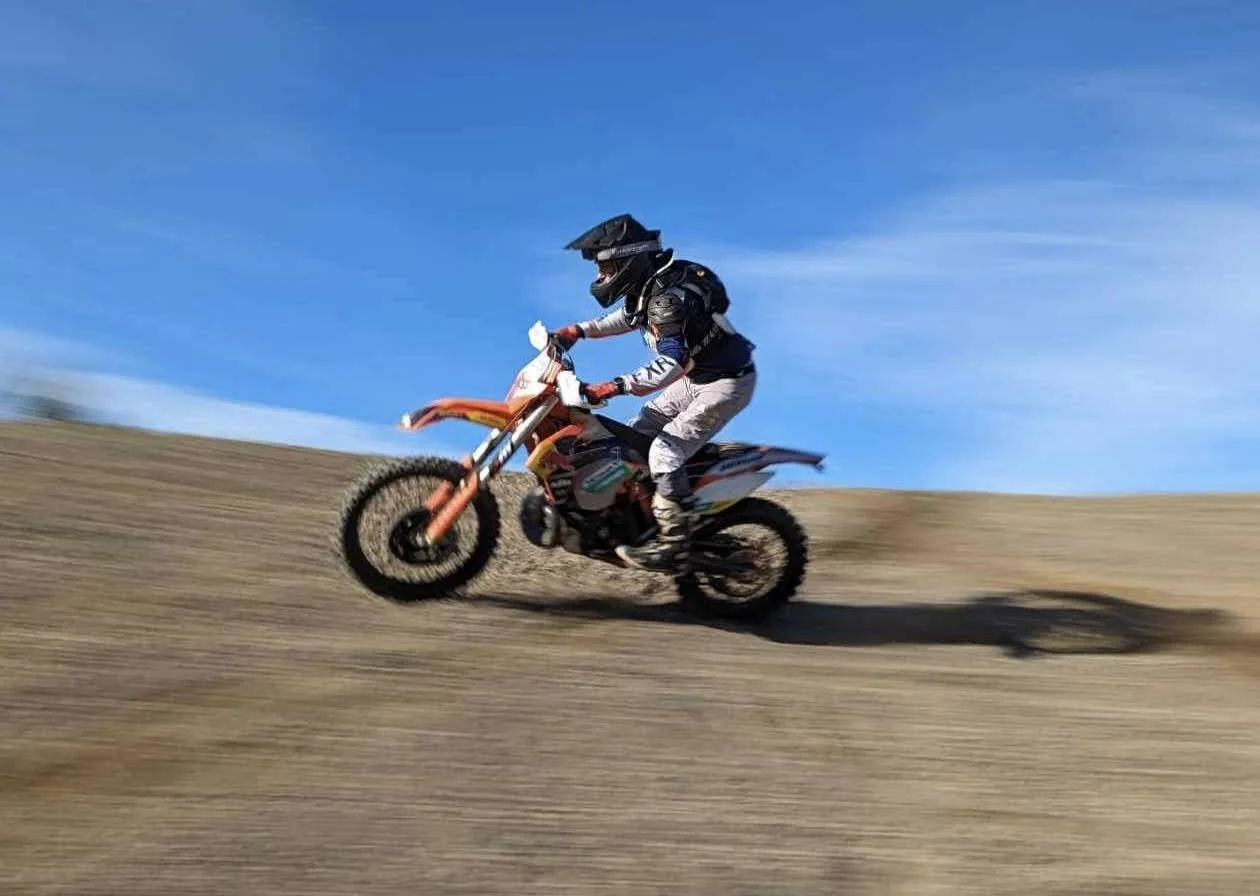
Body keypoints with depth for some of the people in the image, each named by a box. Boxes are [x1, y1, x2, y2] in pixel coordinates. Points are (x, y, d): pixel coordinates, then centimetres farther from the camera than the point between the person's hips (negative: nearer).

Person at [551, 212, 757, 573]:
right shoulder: (649, 284, 2)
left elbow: (670, 364, -39)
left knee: (665, 451, -19)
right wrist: (579, 330, 14)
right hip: (697, 376, 10)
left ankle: (672, 547, -15)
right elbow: (628, 317, 24)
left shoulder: (666, 296, -28)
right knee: (638, 432, 11)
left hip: (726, 383, -10)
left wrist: (615, 386, -44)